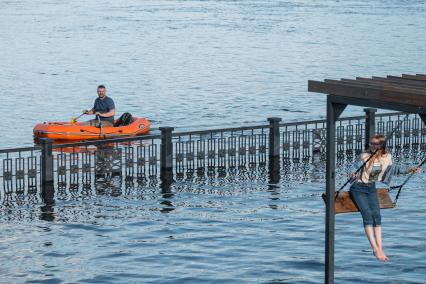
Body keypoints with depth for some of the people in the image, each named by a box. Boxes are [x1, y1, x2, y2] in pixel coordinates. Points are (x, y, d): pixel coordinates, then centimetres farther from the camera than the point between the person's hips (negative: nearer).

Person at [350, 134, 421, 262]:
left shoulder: (387, 158, 1)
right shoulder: (365, 156, -12)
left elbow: (392, 170, 16)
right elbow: (357, 169, -15)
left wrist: (408, 171, 9)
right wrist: (354, 175, -38)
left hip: (371, 189, 4)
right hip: (358, 188, -4)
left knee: (376, 215, -16)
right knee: (367, 214, -21)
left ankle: (379, 248, -18)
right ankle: (375, 248, -22)